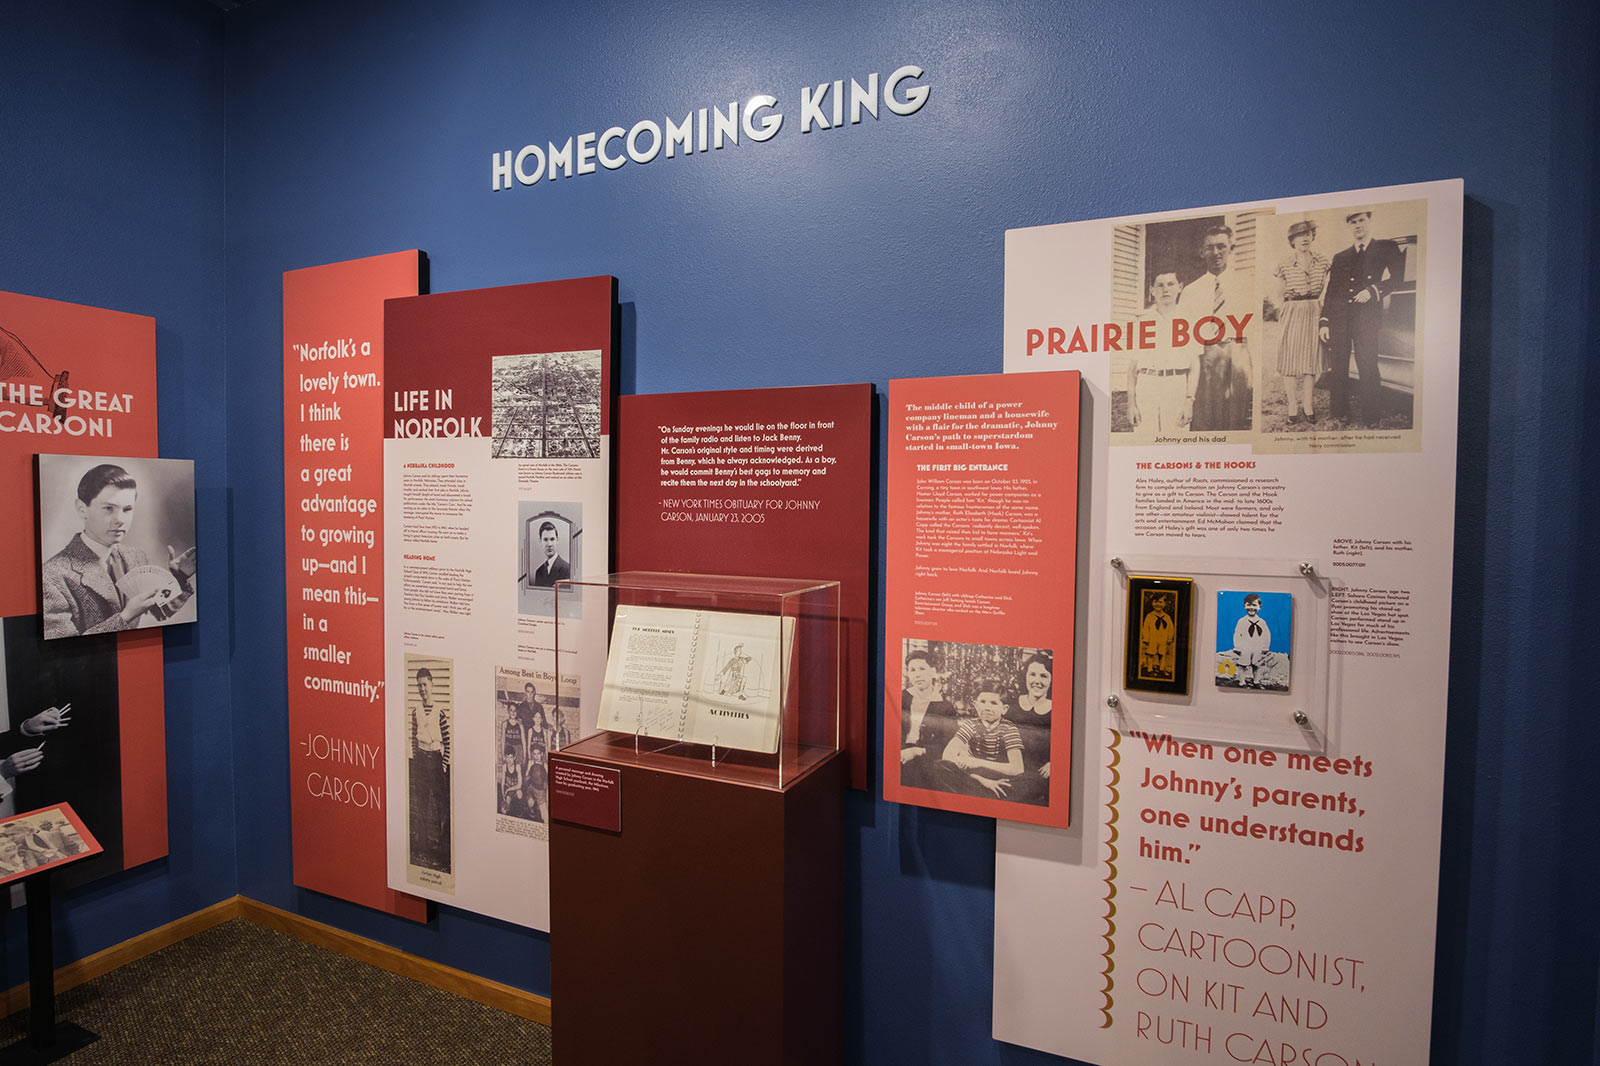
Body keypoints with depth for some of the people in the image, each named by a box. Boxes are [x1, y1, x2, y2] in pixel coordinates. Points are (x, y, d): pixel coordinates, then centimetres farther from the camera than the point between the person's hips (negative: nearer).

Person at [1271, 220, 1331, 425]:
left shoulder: (1322, 261, 6)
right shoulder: (1285, 266, -1)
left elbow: (1323, 289, 13)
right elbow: (1280, 295, 5)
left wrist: (1321, 309, 5)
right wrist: (1283, 314, -2)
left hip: (1314, 314, 2)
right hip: (1291, 315, -2)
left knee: (1310, 362, 5)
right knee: (1290, 362, -2)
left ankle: (1308, 407, 12)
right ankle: (1293, 408, 4)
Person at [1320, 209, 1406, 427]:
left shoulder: (1386, 249, 12)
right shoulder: (1340, 257, 20)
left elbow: (1398, 276, 4)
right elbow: (1330, 292, 15)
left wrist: (1373, 290, -10)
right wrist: (1324, 321, 6)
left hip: (1366, 317, -3)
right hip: (1339, 318, 3)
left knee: (1368, 369, -9)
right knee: (1337, 370, 0)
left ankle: (1370, 420, -5)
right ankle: (1340, 416, 6)